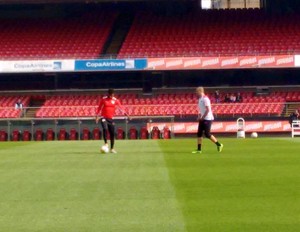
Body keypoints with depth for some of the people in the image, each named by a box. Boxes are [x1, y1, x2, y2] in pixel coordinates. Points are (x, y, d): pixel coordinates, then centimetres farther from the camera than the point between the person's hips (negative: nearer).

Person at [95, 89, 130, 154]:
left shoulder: (115, 100, 3)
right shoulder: (103, 99, -2)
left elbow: (120, 108, 0)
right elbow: (99, 108, 5)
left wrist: (126, 114, -11)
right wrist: (97, 116, 0)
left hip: (111, 118, 3)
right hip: (104, 118, -3)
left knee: (112, 133, 3)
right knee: (105, 129, -29)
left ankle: (112, 148, 12)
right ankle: (106, 143, -18)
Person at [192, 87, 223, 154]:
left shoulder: (205, 99, -16)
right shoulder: (200, 99, 13)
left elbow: (208, 109, -21)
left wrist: (202, 117, -18)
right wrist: (200, 115, 8)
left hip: (207, 119, -9)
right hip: (202, 119, 9)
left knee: (207, 134, -9)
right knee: (199, 134, 5)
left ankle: (219, 145, 3)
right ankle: (199, 149, 7)